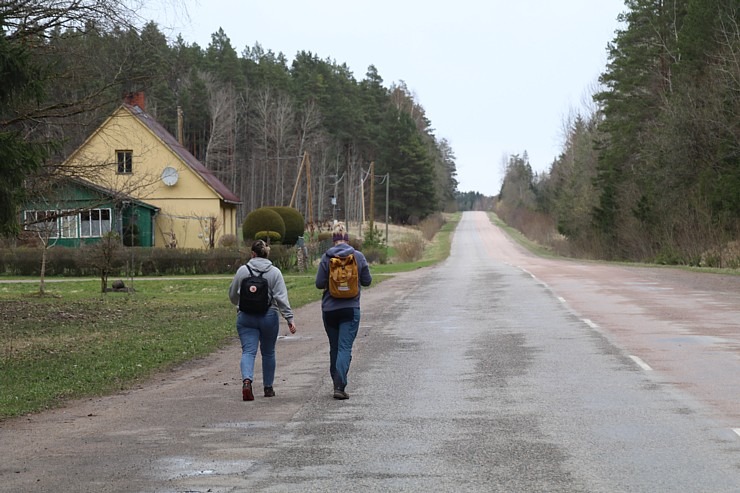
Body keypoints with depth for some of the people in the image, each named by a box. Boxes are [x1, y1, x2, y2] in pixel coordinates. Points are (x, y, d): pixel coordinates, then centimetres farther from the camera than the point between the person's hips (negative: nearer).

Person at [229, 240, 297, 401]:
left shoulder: (242, 271, 0)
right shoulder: (274, 272, -2)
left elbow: (232, 294, 10)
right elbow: (281, 297, -10)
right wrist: (289, 318, -9)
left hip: (246, 317, -1)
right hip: (269, 317, 1)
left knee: (248, 351, -4)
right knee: (268, 352, 16)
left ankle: (247, 379, -30)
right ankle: (268, 387, 25)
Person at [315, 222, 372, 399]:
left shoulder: (326, 257, -4)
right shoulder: (358, 256, -3)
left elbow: (319, 283, -7)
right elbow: (367, 281, 2)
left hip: (329, 309, 1)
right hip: (350, 308, -1)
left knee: (334, 347, 15)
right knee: (345, 347, -4)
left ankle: (337, 383, 24)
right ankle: (339, 386, -17)